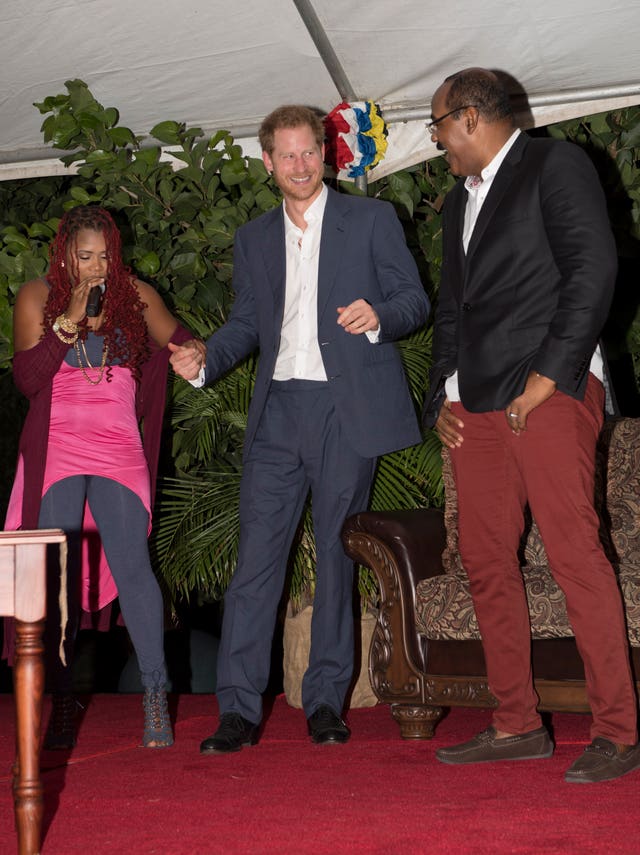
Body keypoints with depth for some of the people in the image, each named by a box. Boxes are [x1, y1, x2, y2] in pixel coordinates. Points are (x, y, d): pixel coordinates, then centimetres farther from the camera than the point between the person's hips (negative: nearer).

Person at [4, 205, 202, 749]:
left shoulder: (137, 296, 11)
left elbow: (180, 343, 14)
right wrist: (68, 322, -10)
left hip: (119, 450, 0)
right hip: (56, 452, 0)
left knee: (132, 565, -13)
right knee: (58, 573, -6)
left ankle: (156, 700, -9)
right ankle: (64, 705, 1)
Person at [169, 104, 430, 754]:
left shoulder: (370, 219, 8)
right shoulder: (253, 239, 18)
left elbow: (414, 298, 5)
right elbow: (246, 323, 18)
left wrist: (378, 316, -16)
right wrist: (204, 360, -2)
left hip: (346, 409, -2)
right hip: (278, 410, 3)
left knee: (336, 555, 2)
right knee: (256, 554, -5)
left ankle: (326, 701, 12)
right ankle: (238, 707, -3)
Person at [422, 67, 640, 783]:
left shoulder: (555, 165, 2)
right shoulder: (459, 201, 26)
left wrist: (550, 373, -15)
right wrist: (441, 396, 12)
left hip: (548, 393, -8)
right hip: (475, 403, 8)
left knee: (574, 553, -13)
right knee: (486, 562, 5)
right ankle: (517, 725, 12)